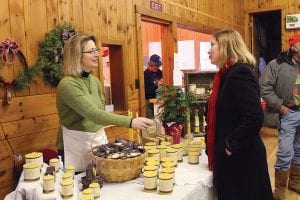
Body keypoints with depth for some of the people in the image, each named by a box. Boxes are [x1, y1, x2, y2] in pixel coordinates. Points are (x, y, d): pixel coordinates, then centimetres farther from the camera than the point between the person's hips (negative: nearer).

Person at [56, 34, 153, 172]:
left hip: (98, 140, 7)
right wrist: (130, 122, -36)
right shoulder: (67, 84, -20)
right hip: (76, 145, -7)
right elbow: (93, 114, -30)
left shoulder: (95, 81, 4)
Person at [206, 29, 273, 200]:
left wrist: (232, 147, -20)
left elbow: (254, 117, -28)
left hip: (242, 158, -9)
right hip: (232, 157, 9)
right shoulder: (228, 74, 11)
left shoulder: (240, 73, -19)